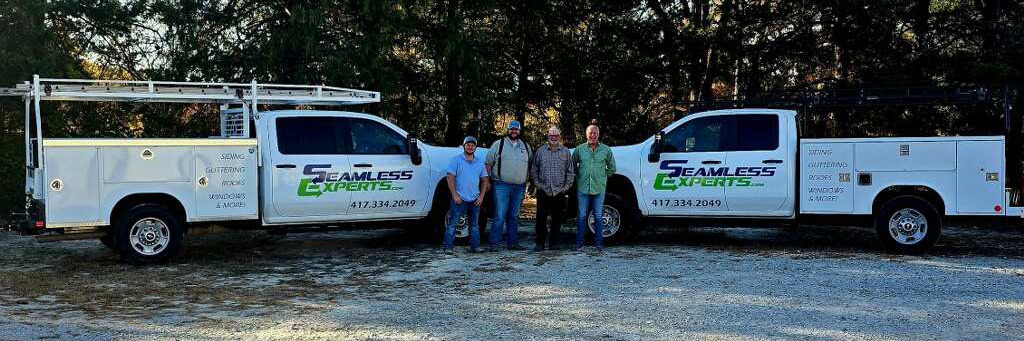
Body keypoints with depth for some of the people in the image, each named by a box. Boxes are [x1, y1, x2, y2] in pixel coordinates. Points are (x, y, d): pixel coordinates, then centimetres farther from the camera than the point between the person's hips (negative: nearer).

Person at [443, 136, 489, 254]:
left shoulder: (480, 162, 12)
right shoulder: (456, 160, -1)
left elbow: (484, 180, 14)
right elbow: (450, 178, -6)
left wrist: (481, 196, 3)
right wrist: (455, 195, -13)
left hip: (475, 200, 4)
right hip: (459, 199, -4)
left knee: (474, 225, 11)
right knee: (452, 223, -5)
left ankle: (475, 246, 18)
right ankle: (447, 247, -2)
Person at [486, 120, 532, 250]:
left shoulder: (526, 146, 16)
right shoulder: (498, 144, 4)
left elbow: (529, 165, 21)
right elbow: (489, 163, 2)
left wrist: (527, 183, 13)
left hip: (519, 187, 4)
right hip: (502, 186, -4)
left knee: (514, 216, 10)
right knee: (500, 216, -8)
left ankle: (513, 242, 15)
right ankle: (494, 243, -5)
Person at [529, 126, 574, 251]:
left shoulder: (566, 152, 8)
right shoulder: (540, 151, 8)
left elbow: (570, 172, 9)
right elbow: (533, 170, 12)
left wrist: (567, 186, 1)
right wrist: (537, 184, 2)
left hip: (559, 192, 1)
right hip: (543, 191, 0)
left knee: (557, 219, 5)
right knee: (541, 218, -3)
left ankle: (554, 243, 14)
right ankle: (540, 243, 5)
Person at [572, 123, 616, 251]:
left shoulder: (606, 150, 4)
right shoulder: (579, 149, 3)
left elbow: (612, 168, 14)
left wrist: (603, 177, 9)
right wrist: (579, 176, 10)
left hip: (599, 188, 0)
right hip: (582, 188, 0)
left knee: (598, 216, 6)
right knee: (581, 216, 4)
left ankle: (599, 243, 13)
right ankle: (579, 243, 11)